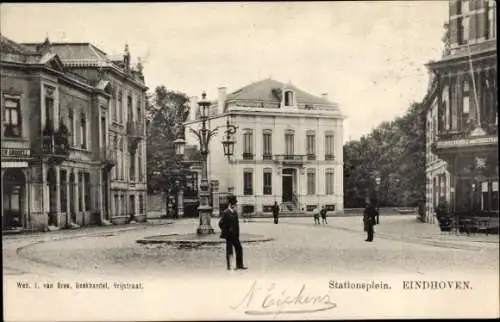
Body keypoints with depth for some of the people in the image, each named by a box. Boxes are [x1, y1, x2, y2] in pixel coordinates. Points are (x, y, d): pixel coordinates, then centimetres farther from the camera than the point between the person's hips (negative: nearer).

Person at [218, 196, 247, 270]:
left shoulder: (235, 212, 12)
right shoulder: (226, 213, -12)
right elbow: (221, 223, -15)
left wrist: (237, 233, 12)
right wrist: (227, 231, -13)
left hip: (235, 235, 8)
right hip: (229, 235, -8)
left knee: (239, 249, 8)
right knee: (229, 251, -1)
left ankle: (239, 265, 15)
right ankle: (229, 266, 8)